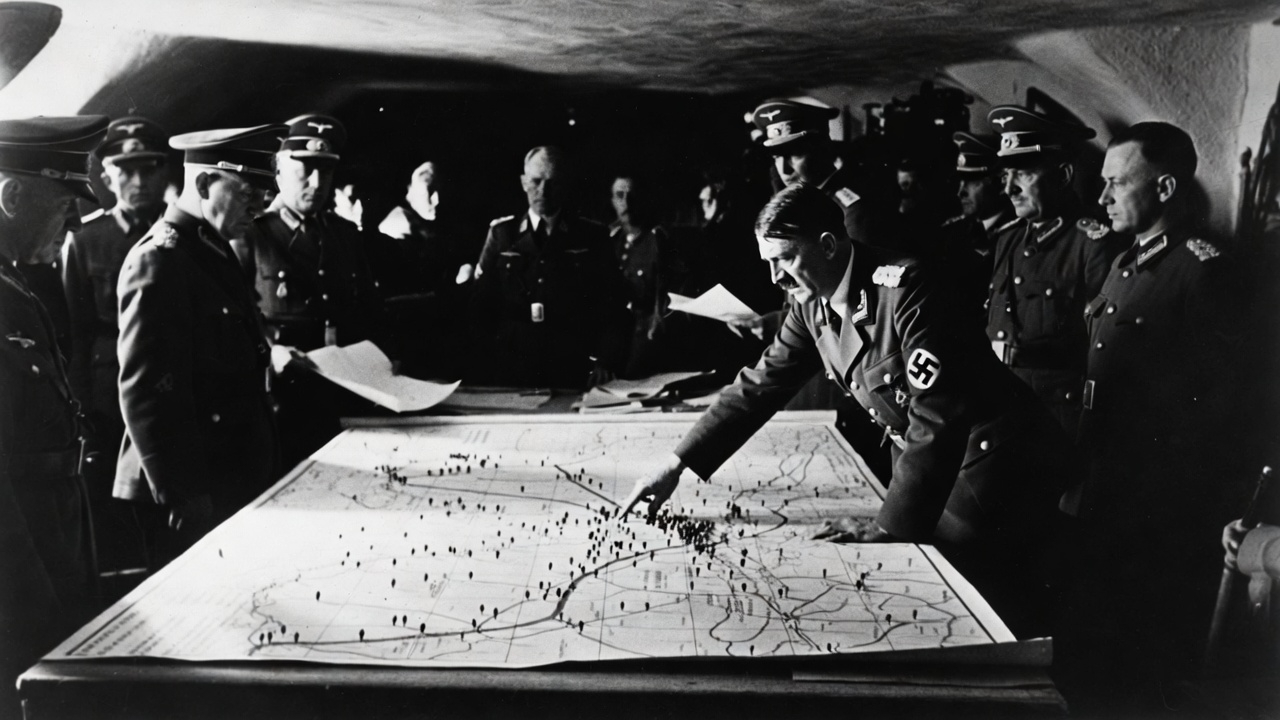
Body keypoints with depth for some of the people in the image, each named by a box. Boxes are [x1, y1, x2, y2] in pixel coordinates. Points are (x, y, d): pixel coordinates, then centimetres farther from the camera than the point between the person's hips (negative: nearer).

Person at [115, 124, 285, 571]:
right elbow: (147, 392, -21)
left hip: (233, 479, 9)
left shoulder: (213, 249, 13)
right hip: (191, 494, -9)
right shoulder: (160, 259, -17)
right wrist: (183, 496, -19)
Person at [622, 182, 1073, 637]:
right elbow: (760, 387, 2)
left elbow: (937, 419, -26)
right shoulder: (812, 303, -1)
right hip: (923, 456, 7)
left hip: (994, 454, -7)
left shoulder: (902, 291, -25)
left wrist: (890, 527, -21)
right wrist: (676, 466, -4)